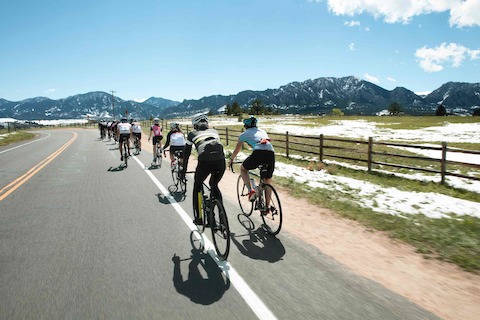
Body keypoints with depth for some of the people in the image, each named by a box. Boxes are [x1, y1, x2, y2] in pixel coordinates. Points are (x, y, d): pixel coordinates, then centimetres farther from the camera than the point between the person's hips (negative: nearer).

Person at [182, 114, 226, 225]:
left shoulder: (193, 134, 23)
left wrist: (184, 169, 37)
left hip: (205, 162, -3)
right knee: (214, 186, 30)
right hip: (221, 161, 3)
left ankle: (198, 218, 22)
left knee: (197, 187, 23)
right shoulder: (214, 131, 30)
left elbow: (186, 153, 27)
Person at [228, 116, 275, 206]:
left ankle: (251, 191, 6)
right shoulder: (262, 131, 33)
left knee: (243, 169, 24)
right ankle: (267, 207, 23)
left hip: (258, 153, -4)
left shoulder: (244, 134, 22)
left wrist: (231, 160, 49)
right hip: (271, 154, 4)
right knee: (268, 181, 21)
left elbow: (236, 150, 32)